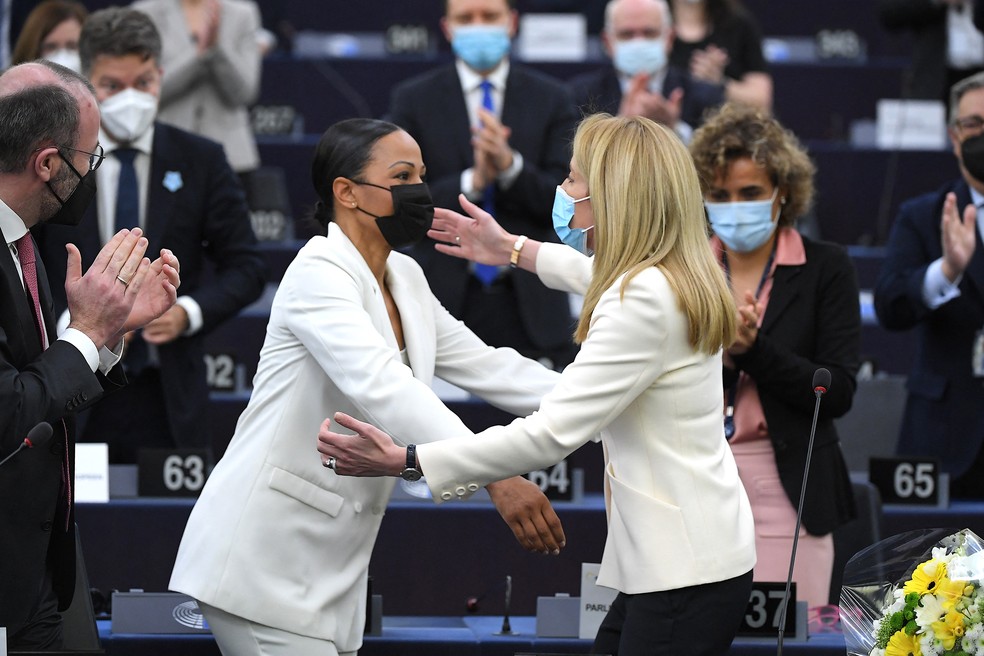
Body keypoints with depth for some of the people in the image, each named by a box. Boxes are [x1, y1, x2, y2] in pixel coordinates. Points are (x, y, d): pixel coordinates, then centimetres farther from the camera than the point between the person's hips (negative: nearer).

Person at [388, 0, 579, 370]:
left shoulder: (550, 100, 9)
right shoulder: (413, 100, 7)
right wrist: (472, 182, -16)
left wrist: (509, 165, -16)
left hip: (529, 301, 1)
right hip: (447, 295, -1)